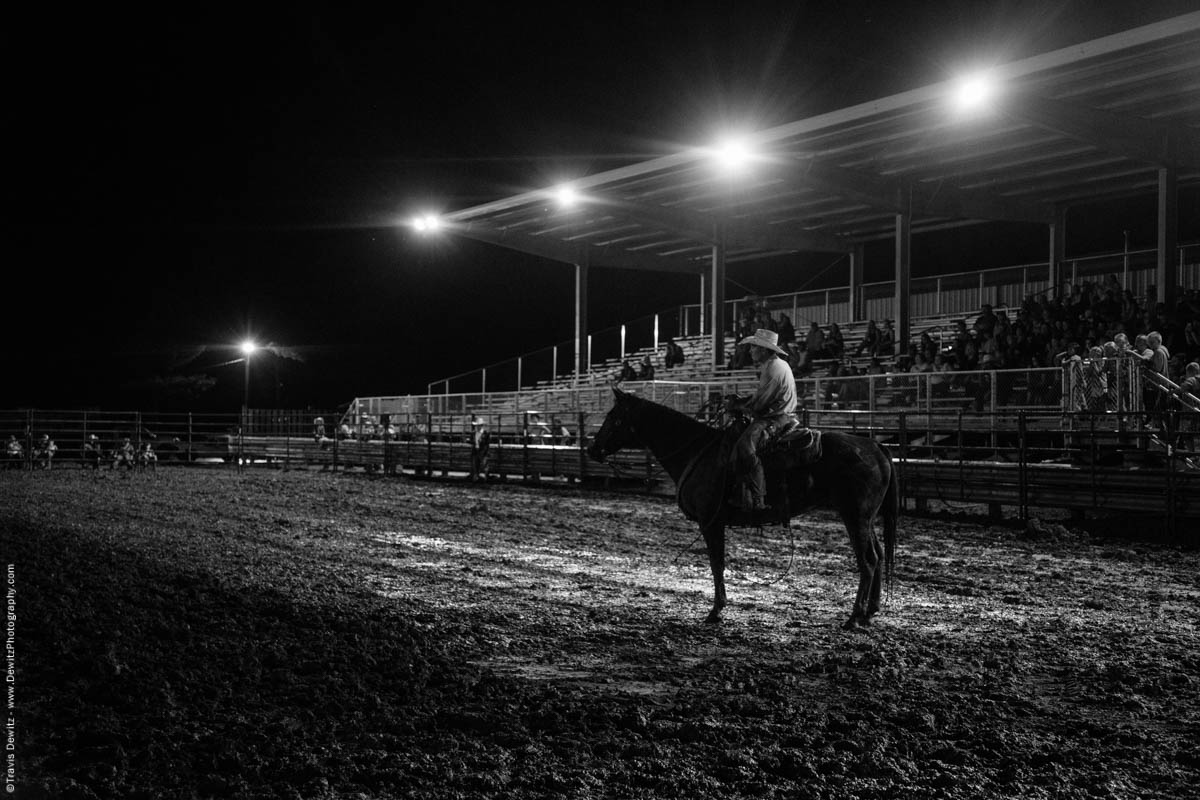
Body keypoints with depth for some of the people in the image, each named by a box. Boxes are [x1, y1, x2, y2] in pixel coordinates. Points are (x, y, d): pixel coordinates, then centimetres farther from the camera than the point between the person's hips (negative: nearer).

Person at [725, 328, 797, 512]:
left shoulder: (774, 369, -17)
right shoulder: (778, 365, 16)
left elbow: (758, 404, -17)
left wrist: (738, 405, -2)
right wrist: (741, 401, 10)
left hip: (774, 419, -11)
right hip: (775, 414, 11)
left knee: (745, 445, -26)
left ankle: (756, 500, -29)